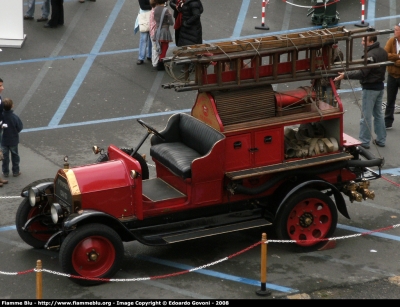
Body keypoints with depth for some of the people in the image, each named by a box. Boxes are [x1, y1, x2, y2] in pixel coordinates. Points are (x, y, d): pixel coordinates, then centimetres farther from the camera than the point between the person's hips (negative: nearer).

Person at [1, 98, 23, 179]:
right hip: (13, 140, -1)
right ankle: (15, 171, 25)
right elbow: (20, 127, -12)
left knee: (5, 156, 17)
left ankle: (5, 172, 24)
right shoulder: (15, 117, -24)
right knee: (15, 156, 16)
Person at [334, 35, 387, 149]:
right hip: (380, 86, 10)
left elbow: (362, 73, -27)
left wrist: (345, 75, -26)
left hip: (370, 88, -10)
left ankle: (364, 141, 2)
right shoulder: (383, 52, 6)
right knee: (378, 114, 16)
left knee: (366, 115, -2)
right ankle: (381, 139, 21)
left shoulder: (371, 54, -23)